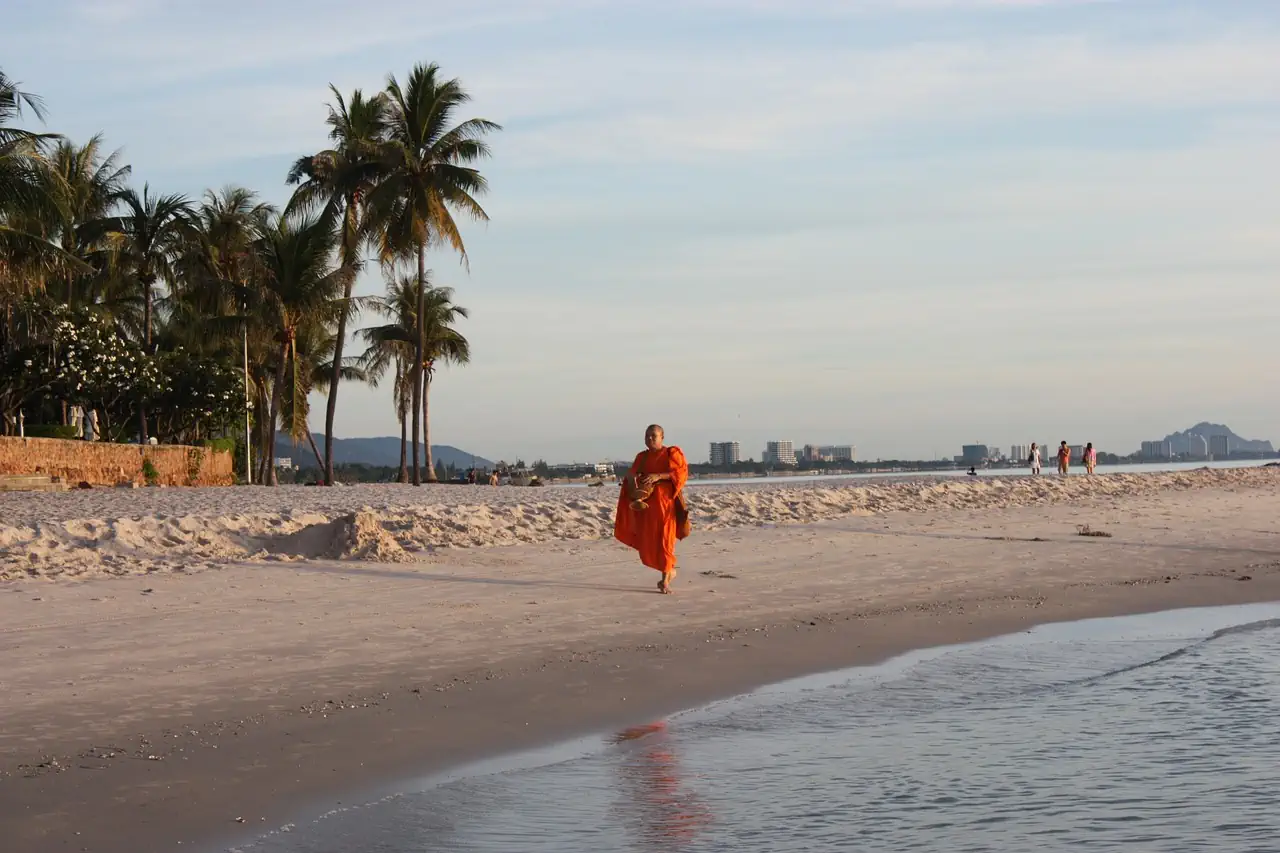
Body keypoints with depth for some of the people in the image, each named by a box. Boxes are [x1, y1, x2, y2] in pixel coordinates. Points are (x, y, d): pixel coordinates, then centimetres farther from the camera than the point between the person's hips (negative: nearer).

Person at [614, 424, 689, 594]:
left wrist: (658, 476, -22)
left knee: (664, 539, -8)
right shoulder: (642, 457, 14)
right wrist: (632, 475, -19)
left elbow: (682, 473, -11)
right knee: (648, 542, 3)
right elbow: (632, 473, 6)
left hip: (665, 500, -5)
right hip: (646, 502, 5)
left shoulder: (672, 453, -1)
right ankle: (670, 570, 24)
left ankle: (665, 580, -1)